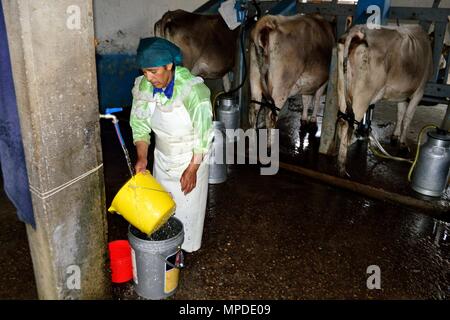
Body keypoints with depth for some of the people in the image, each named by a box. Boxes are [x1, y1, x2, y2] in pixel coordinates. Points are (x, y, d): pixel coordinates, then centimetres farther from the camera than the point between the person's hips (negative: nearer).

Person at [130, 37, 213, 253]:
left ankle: (185, 249, 32)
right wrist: (142, 158, -16)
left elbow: (203, 133, -23)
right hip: (162, 156, 5)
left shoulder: (193, 90, -30)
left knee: (187, 205, 9)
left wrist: (192, 169, -20)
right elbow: (140, 125, -4)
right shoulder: (143, 87, -15)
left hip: (191, 157, -5)